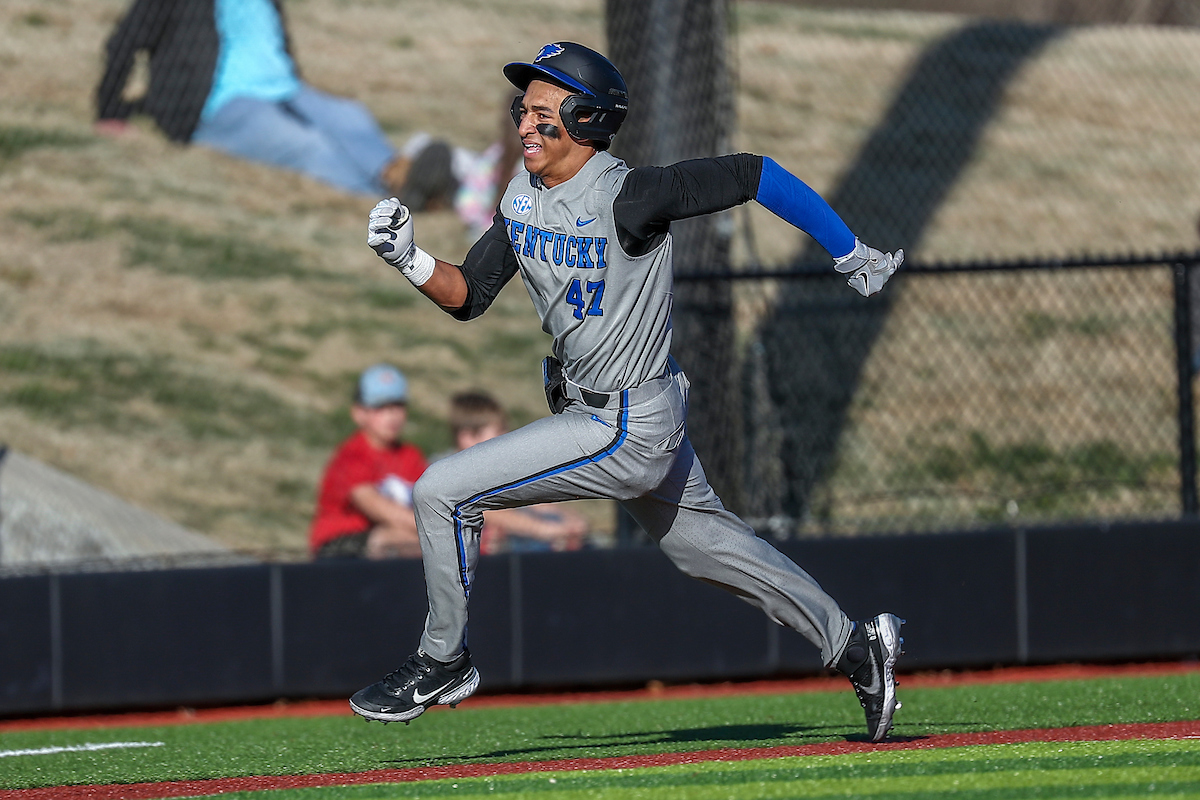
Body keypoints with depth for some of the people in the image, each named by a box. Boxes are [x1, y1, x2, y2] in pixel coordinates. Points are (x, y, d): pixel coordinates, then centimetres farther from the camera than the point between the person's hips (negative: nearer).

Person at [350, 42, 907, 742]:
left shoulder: (629, 198, -24)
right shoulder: (524, 198, 1)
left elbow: (753, 175, -19)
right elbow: (467, 295, 7)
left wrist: (855, 256, -12)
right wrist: (408, 258, -13)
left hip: (626, 429, -9)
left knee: (443, 492, -11)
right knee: (709, 546, 20)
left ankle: (443, 662, 6)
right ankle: (856, 650, 30)